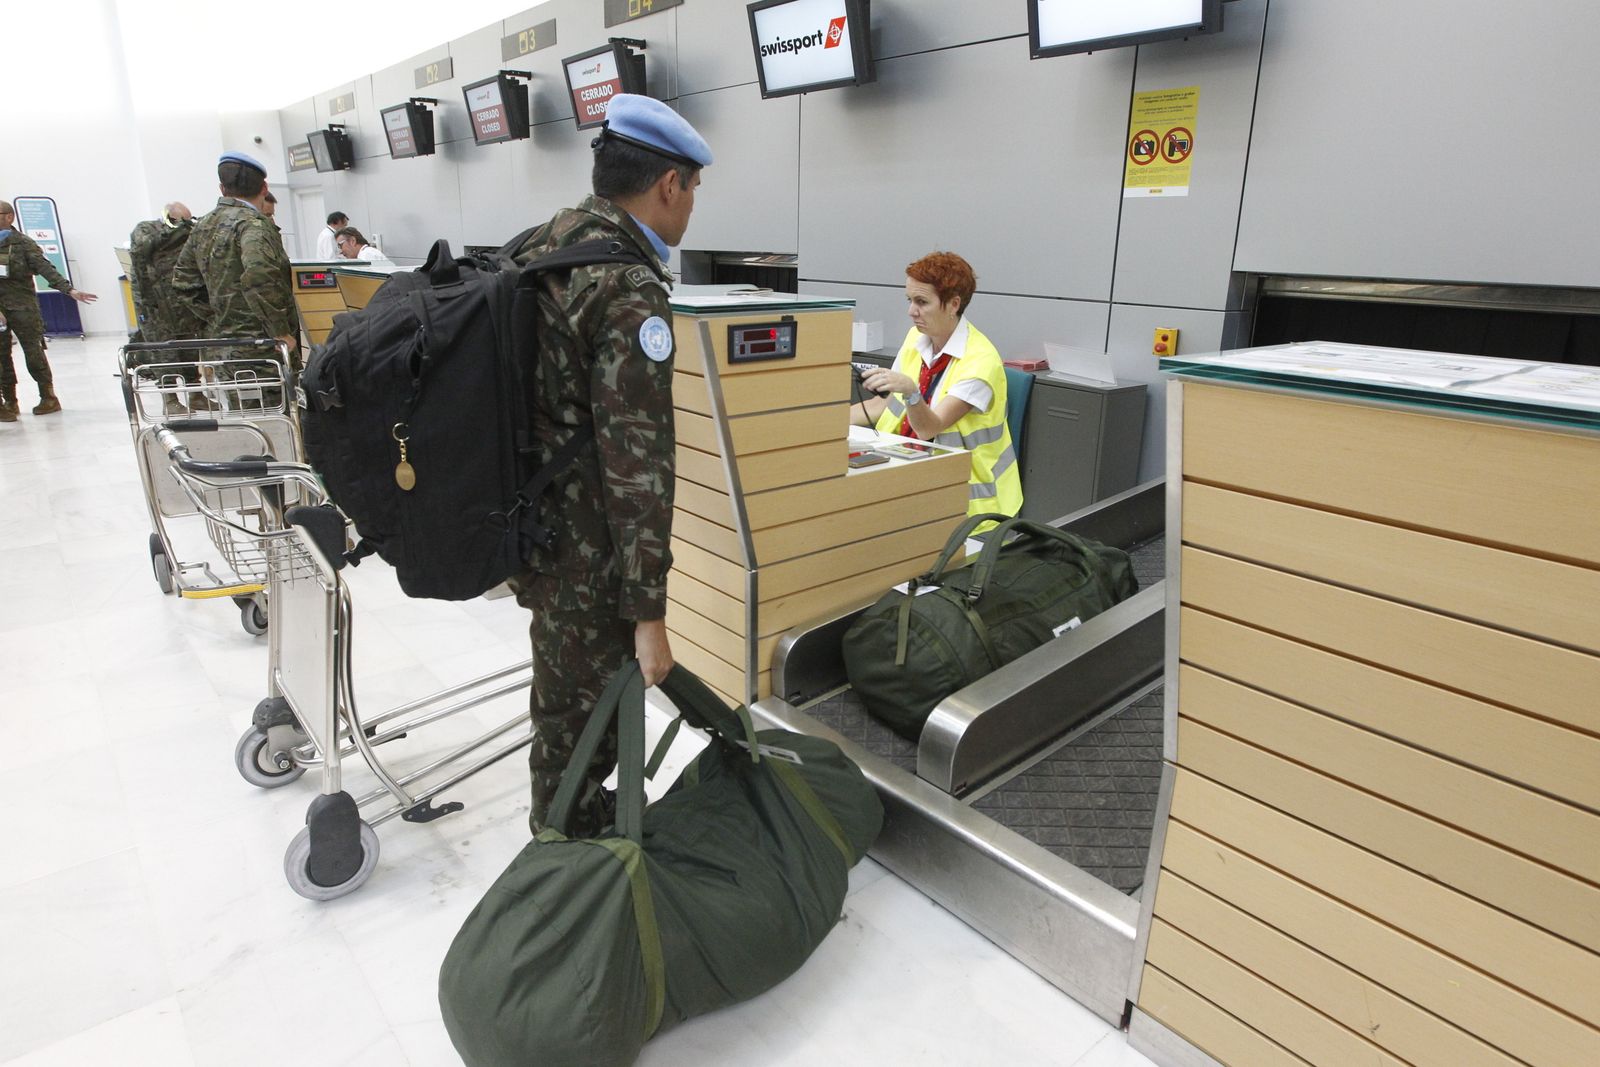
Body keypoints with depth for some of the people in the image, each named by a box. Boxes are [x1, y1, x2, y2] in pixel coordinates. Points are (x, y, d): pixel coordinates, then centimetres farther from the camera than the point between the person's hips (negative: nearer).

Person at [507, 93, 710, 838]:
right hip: (584, 554, -10)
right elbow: (637, 464, -25)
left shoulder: (541, 247, 8)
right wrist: (648, 610, -20)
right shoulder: (632, 291, -22)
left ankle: (581, 818, 47)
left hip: (529, 520, 10)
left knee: (570, 700, 26)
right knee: (584, 719, 9)